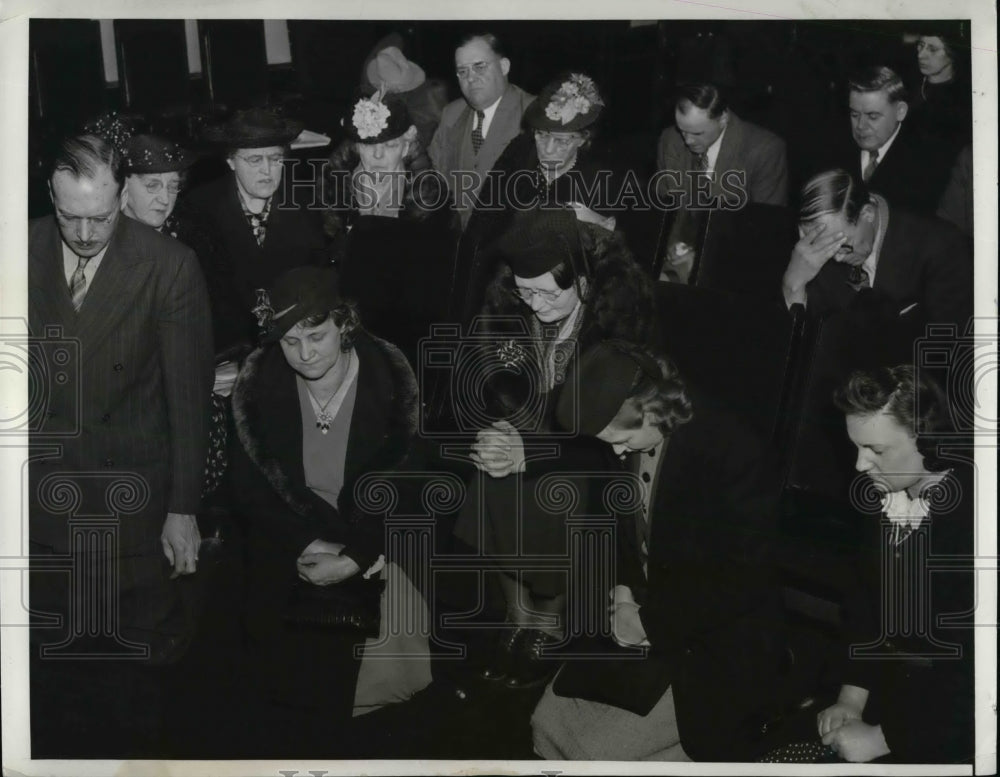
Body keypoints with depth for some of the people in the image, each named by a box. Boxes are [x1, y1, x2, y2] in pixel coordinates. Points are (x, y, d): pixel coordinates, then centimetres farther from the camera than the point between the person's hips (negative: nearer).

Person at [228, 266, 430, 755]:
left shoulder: (390, 382, -9)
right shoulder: (259, 383, -4)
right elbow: (247, 481, 0)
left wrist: (354, 558, -17)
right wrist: (303, 544, -13)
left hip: (364, 556, -1)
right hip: (284, 548, 2)